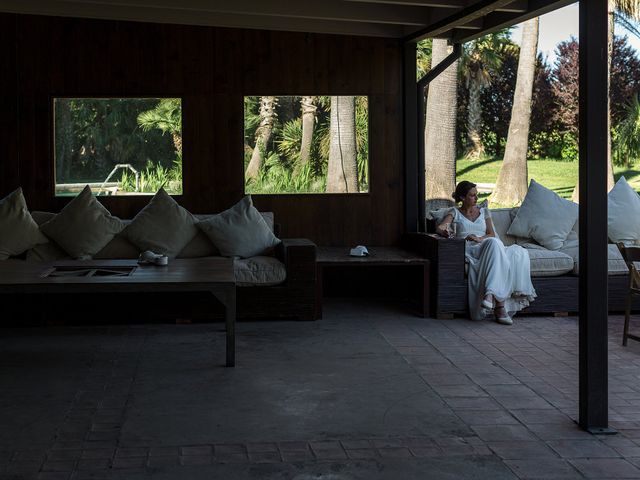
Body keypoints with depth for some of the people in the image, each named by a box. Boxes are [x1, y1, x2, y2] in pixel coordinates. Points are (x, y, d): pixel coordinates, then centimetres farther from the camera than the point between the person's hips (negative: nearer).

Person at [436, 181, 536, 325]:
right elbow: (439, 228, -3)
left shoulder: (484, 211, 26)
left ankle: (490, 294, -46)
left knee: (518, 253, -31)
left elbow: (492, 234, 13)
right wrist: (445, 232, -27)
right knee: (495, 244, -40)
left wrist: (480, 239, -9)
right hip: (469, 250, -5)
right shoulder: (455, 213, 16)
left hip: (487, 247, 5)